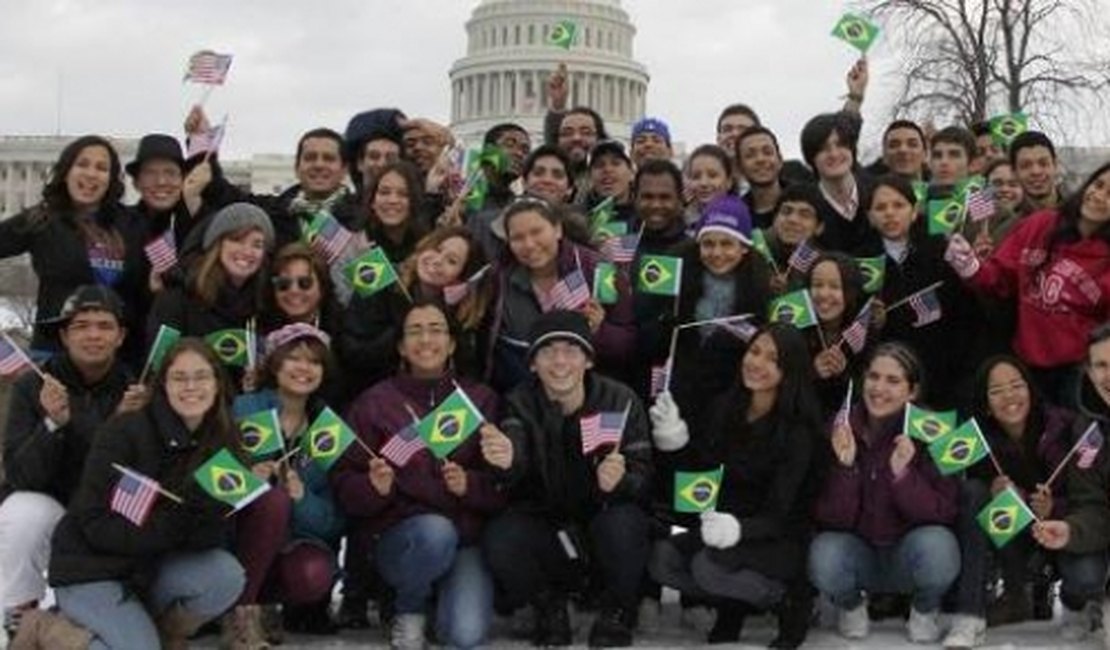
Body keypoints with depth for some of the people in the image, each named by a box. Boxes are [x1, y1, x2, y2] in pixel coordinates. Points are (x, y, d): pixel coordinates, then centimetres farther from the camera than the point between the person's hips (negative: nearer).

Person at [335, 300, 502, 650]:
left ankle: (449, 592, 12)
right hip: (398, 536, 0)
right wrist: (374, 487, -20)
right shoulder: (374, 402, 6)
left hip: (466, 536, 0)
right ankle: (408, 610, -4)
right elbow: (344, 487, 2)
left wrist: (470, 485, -17)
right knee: (436, 532, -35)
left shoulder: (482, 400, 8)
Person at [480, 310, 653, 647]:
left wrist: (620, 481, -38)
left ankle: (616, 612, -2)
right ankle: (549, 607, 3)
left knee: (622, 524, -34)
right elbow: (517, 461, -25)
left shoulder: (621, 401, -7)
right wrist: (505, 460, -51)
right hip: (545, 528, 1)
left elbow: (643, 478, -13)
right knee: (499, 539, -29)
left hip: (602, 522, -1)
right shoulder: (520, 404, -4)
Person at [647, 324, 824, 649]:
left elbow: (778, 515, -22)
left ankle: (788, 599, -7)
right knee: (662, 558, -19)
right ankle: (733, 602, 5)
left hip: (781, 540, -5)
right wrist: (673, 439, -11)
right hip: (729, 523, 6)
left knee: (708, 566, -32)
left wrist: (738, 529, -43)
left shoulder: (798, 430, -17)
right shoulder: (726, 408, -1)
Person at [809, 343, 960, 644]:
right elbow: (833, 520, -13)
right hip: (857, 550, 1)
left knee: (937, 545, -33)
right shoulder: (841, 430, -10)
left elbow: (942, 514, -19)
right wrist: (844, 466, -29)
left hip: (907, 555, -1)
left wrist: (902, 473, -34)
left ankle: (925, 610, 2)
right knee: (824, 554, -31)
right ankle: (851, 605, 6)